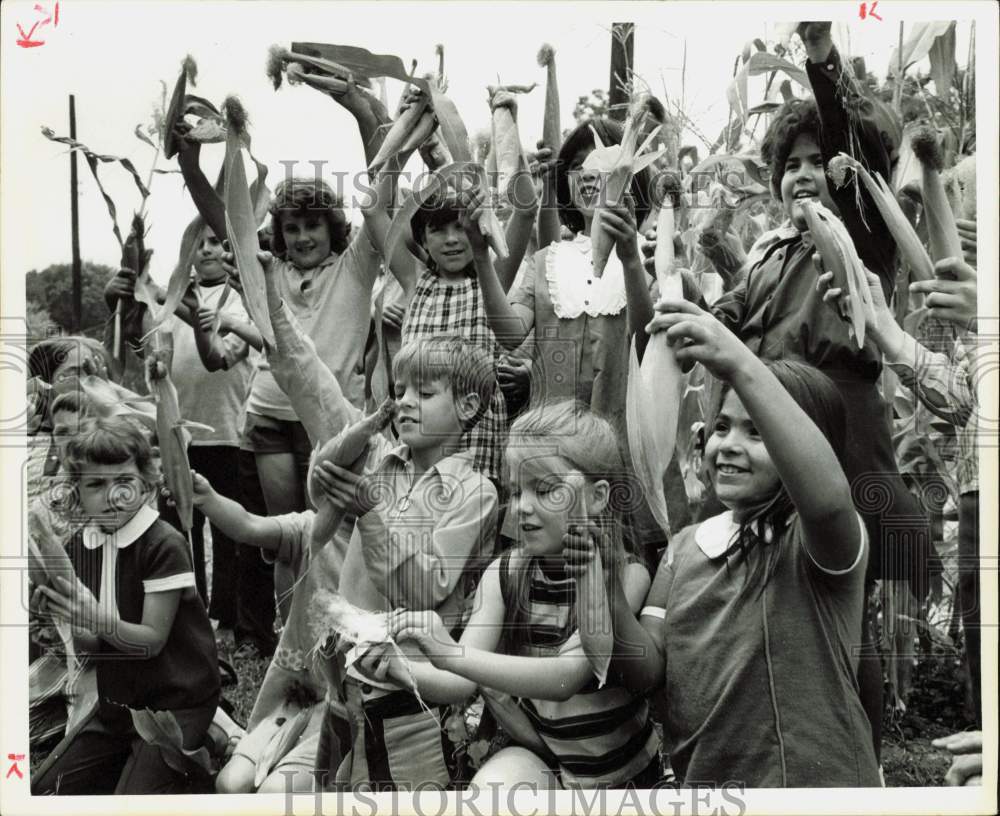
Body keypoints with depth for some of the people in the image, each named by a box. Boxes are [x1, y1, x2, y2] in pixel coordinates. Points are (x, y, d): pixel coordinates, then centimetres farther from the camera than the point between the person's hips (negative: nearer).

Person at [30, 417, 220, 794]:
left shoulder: (165, 546, -18)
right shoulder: (81, 545, 1)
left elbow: (152, 639, -17)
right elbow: (92, 644, 3)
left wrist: (100, 621, -33)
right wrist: (61, 618, -17)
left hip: (175, 704, -6)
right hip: (117, 703, 7)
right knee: (42, 791, 4)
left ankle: (189, 762, 7)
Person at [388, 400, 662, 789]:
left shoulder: (627, 577, -18)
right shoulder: (504, 575, -6)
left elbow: (566, 677, -31)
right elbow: (461, 683, -11)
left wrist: (453, 653, -42)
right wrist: (396, 668, -32)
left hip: (623, 771, -2)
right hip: (537, 755, 2)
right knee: (493, 781, -27)